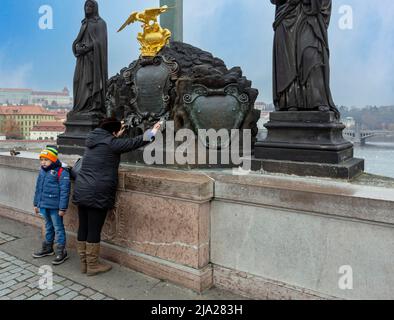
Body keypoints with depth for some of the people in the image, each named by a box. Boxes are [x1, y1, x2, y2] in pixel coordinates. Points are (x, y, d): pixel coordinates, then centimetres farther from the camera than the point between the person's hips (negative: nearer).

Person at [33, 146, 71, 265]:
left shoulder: (61, 172, -17)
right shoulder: (42, 172, 8)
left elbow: (64, 191, -18)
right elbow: (38, 189, 18)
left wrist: (62, 208, -18)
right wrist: (36, 203, 20)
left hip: (55, 207, -7)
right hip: (44, 205, 8)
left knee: (58, 228, 2)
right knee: (48, 227, 21)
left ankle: (61, 252, 12)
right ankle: (47, 248, 35)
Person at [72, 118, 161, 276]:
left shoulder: (92, 140, 12)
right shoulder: (110, 143, -10)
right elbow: (133, 143, -6)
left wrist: (116, 137, 38)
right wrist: (152, 133, 4)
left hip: (81, 191, 8)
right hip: (97, 194, -8)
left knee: (83, 228, 14)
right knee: (94, 230, 2)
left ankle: (84, 263, 27)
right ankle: (92, 265, 14)